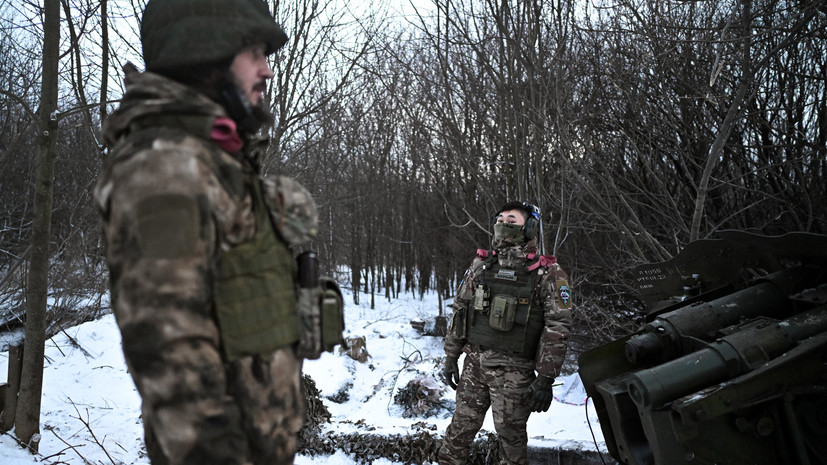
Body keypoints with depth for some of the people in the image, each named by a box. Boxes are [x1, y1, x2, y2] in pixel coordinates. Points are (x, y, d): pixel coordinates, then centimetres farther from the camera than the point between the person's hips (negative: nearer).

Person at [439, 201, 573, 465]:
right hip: (474, 363, 4)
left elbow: (557, 327, -10)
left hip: (513, 371, -4)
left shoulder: (548, 274, -7)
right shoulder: (481, 265, 7)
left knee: (510, 434, 6)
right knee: (461, 428, 11)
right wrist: (451, 357, 10)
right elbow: (459, 309, 12)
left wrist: (545, 379, -13)